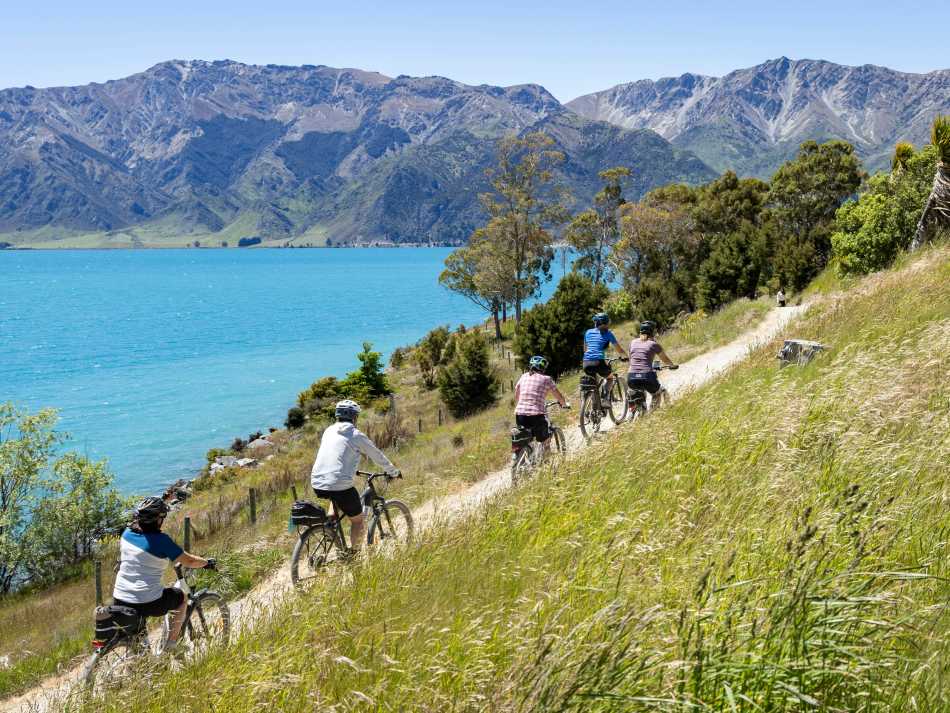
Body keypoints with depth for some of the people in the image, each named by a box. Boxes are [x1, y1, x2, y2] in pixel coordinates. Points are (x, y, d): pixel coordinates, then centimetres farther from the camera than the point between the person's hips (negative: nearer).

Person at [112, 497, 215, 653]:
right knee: (181, 598, 23)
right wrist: (207, 562, 11)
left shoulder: (127, 533, 3)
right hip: (148, 603, -6)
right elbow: (189, 561, -9)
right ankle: (169, 648, 24)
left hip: (119, 600, 6)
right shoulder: (161, 540, -15)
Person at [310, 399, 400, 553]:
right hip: (340, 485, -6)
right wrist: (393, 472, 25)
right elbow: (377, 455, 9)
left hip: (317, 484, 6)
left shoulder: (329, 431, 15)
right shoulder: (356, 435, 0)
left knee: (336, 499, 38)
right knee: (358, 520, 14)